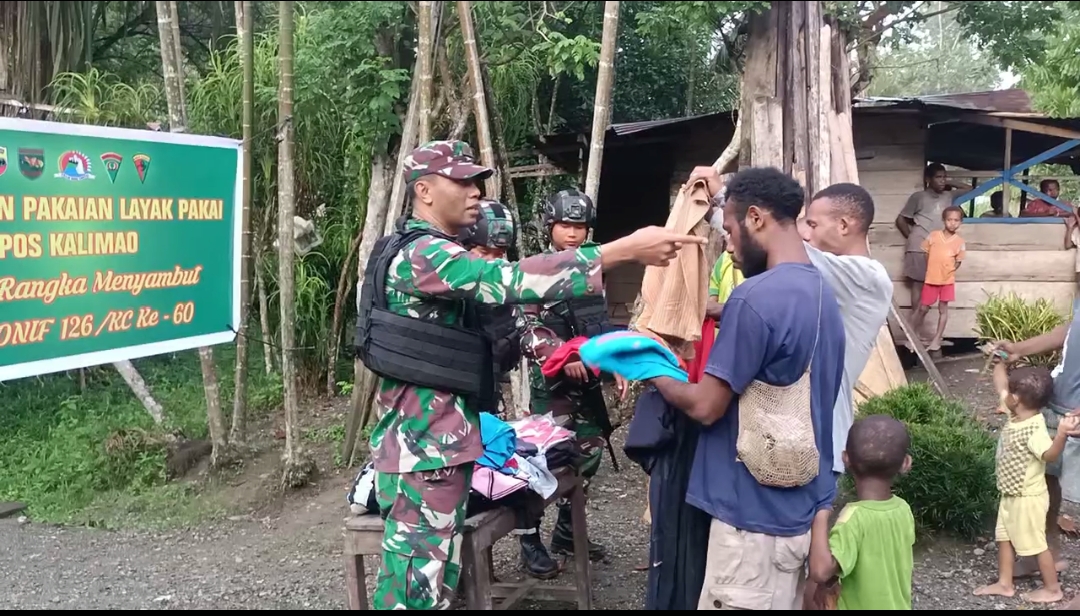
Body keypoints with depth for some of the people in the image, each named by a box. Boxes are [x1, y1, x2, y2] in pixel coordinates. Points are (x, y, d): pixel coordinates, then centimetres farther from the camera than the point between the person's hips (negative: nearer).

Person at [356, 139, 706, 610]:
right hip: (424, 446, -11)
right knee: (419, 587, -4)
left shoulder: (431, 254, 18)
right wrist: (625, 250, -34)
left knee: (431, 580, 17)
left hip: (436, 440, 11)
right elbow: (512, 280, -32)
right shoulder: (423, 253, -17)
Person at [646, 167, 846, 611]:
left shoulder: (755, 297, -20)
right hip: (803, 505, 8)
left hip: (757, 514, -8)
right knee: (784, 602, 18)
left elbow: (705, 407, -17)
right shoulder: (823, 292, 8)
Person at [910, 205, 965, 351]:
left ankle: (937, 339, 13)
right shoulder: (933, 235, -6)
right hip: (931, 279, -1)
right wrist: (932, 270, 1)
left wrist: (948, 271, -5)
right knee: (923, 308, 5)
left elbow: (958, 261, 3)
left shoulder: (959, 241, -5)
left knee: (943, 309, 6)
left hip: (947, 280, 1)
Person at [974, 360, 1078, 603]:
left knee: (1036, 543, 6)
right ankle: (1004, 584, 31)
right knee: (1005, 538, 18)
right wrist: (1000, 361, 11)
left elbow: (1050, 454, -44)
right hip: (1011, 495, 9)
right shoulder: (1016, 415, -3)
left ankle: (1053, 589, 22)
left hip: (1028, 498, -9)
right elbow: (1000, 386, 9)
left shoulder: (1034, 428, -28)